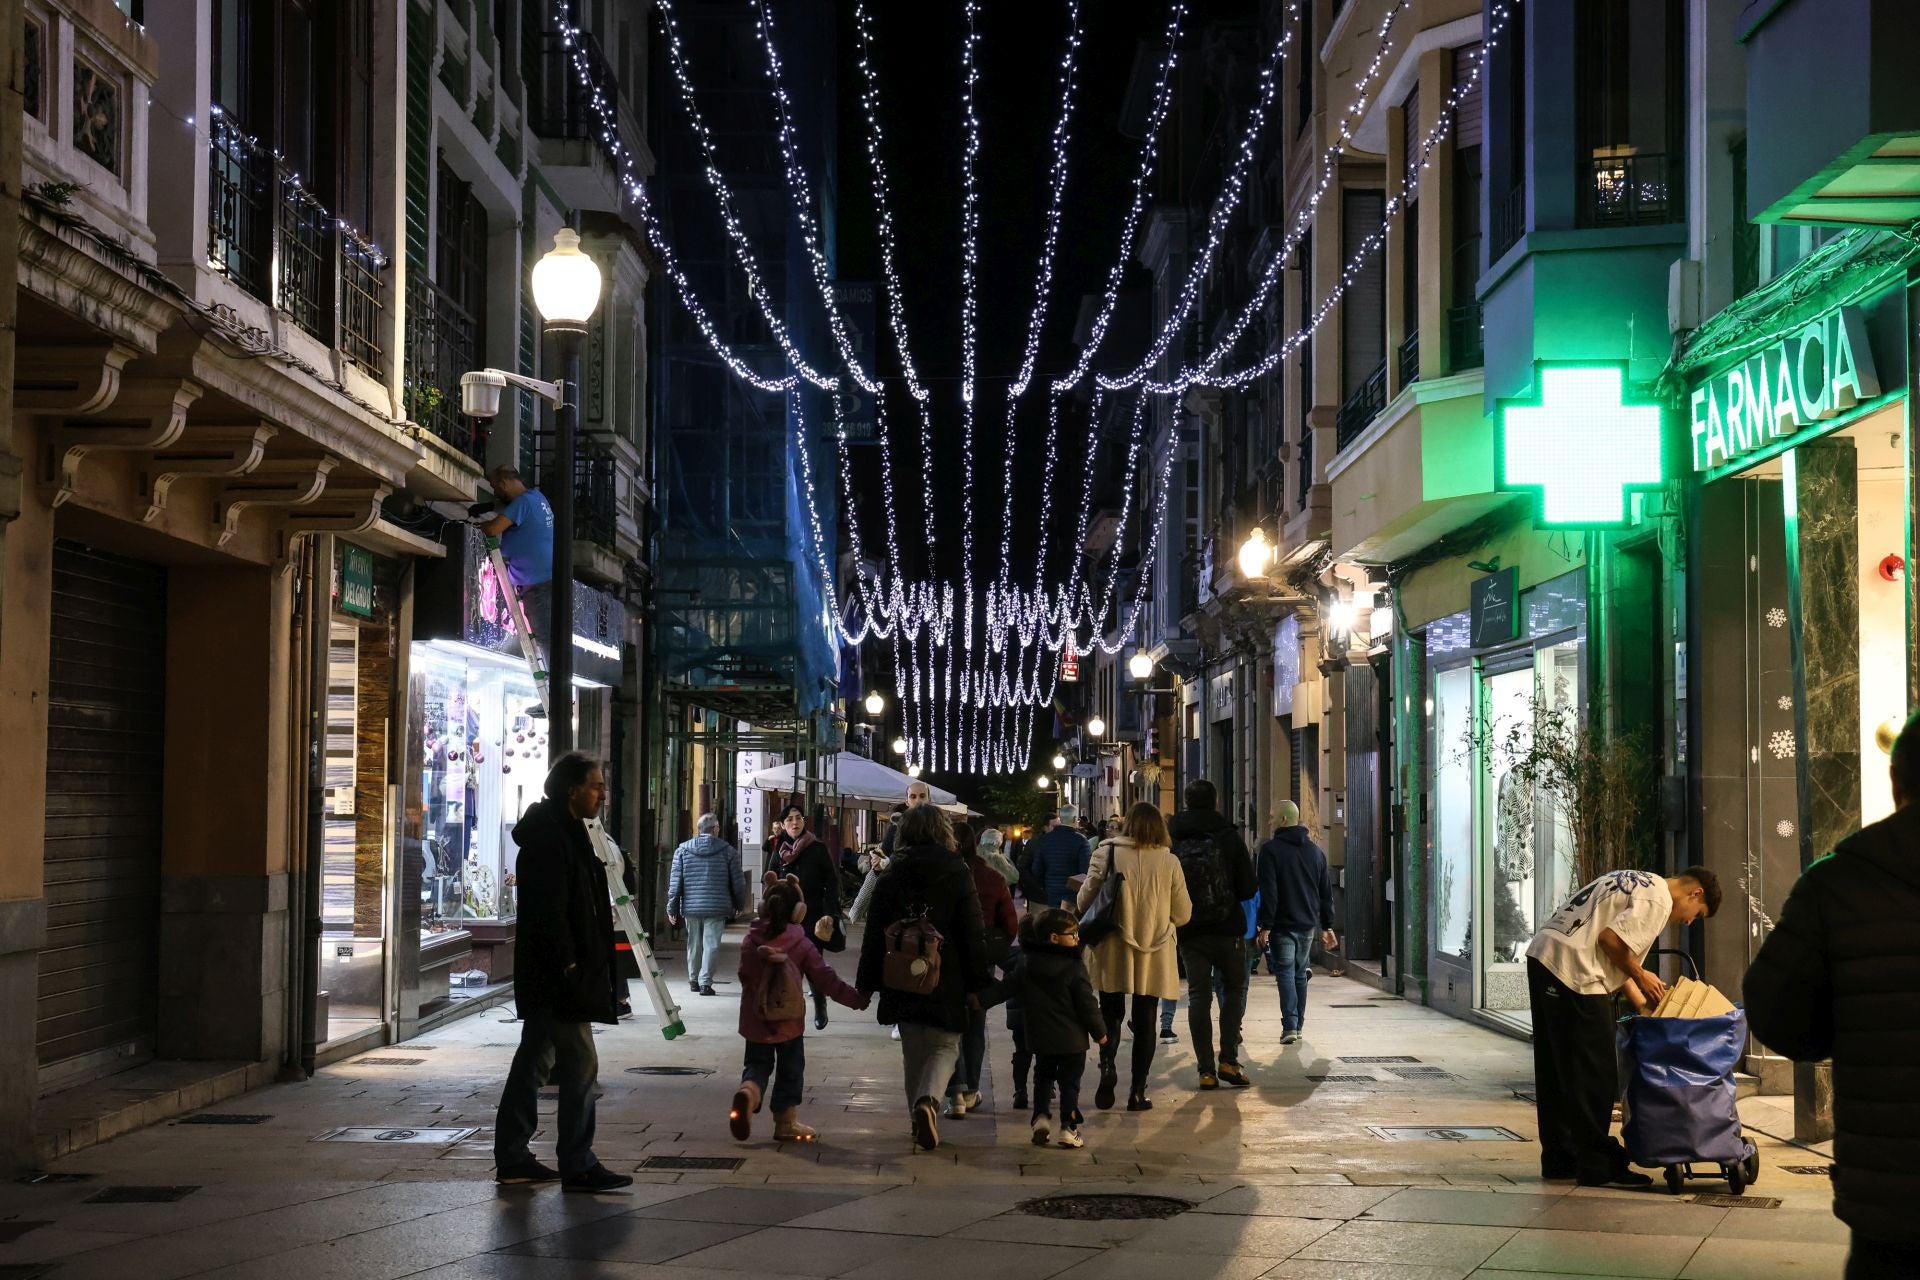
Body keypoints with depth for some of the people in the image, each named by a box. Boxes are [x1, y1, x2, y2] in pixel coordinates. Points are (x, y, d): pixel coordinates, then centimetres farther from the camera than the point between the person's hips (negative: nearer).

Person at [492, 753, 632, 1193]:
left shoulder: (564, 832, 17)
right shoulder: (549, 836, -16)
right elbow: (549, 909, -22)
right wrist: (568, 964, -22)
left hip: (544, 975, 11)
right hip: (556, 974, -11)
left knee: (535, 1059, 13)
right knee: (579, 1063, -8)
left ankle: (512, 1158, 19)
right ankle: (578, 1165, -3)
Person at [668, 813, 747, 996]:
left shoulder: (683, 850, 2)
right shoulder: (728, 851, -1)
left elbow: (675, 882, 1)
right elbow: (738, 882, 2)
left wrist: (672, 908, 7)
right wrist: (739, 905, 17)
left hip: (691, 906, 2)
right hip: (716, 908, -2)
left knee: (693, 944, 16)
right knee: (711, 944, -1)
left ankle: (693, 980, 26)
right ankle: (705, 982, -7)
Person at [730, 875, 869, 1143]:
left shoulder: (751, 943, -5)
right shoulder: (802, 945, -11)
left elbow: (745, 976, 3)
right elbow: (825, 979, -10)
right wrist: (856, 998, -1)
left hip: (755, 1020, 2)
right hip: (789, 1021, -2)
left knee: (757, 1064, 13)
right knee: (790, 1070, 12)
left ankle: (748, 1092, -20)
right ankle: (786, 1123, 15)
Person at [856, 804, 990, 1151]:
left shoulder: (891, 877, 2)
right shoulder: (958, 874, -5)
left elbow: (875, 934, 4)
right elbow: (973, 934, -5)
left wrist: (867, 983, 10)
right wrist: (977, 982, 2)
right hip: (946, 980, -2)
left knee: (914, 1051, 14)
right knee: (945, 1046, 8)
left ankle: (923, 1124, 18)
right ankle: (928, 1100, -19)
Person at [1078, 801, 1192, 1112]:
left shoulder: (1107, 854, -8)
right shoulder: (1168, 862, -5)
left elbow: (1085, 901, -5)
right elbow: (1183, 914, 2)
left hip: (1114, 952, -1)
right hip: (1155, 956, 1)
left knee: (1111, 1014, 14)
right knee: (1145, 1022, 10)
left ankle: (1107, 1063, -11)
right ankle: (1138, 1092, 11)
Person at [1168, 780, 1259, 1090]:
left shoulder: (1171, 839, 0)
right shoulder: (1229, 837, -6)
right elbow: (1249, 889, -4)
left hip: (1189, 932, 2)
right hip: (1227, 929, -2)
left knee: (1198, 995, 5)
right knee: (1234, 988, 13)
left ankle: (1206, 1069, 1)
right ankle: (1229, 1060, 2)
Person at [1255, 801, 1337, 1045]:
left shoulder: (1271, 849, -9)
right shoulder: (1316, 851, 11)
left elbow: (1268, 892, -15)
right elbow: (1326, 892, 13)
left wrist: (1265, 926, -13)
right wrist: (1327, 926, 16)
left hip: (1282, 925, -5)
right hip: (1307, 924, 5)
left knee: (1286, 973, -5)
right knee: (1299, 974, 15)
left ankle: (1289, 1026, -16)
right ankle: (1298, 1025, 19)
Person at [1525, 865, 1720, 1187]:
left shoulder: (1638, 884, 25)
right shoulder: (1658, 899, -6)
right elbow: (1610, 939, -18)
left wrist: (1648, 1007, 20)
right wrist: (1640, 975, -2)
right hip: (1573, 970, -10)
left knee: (1555, 1070, 15)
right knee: (1594, 1073, -3)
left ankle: (1559, 1159, 23)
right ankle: (1597, 1164, 2)